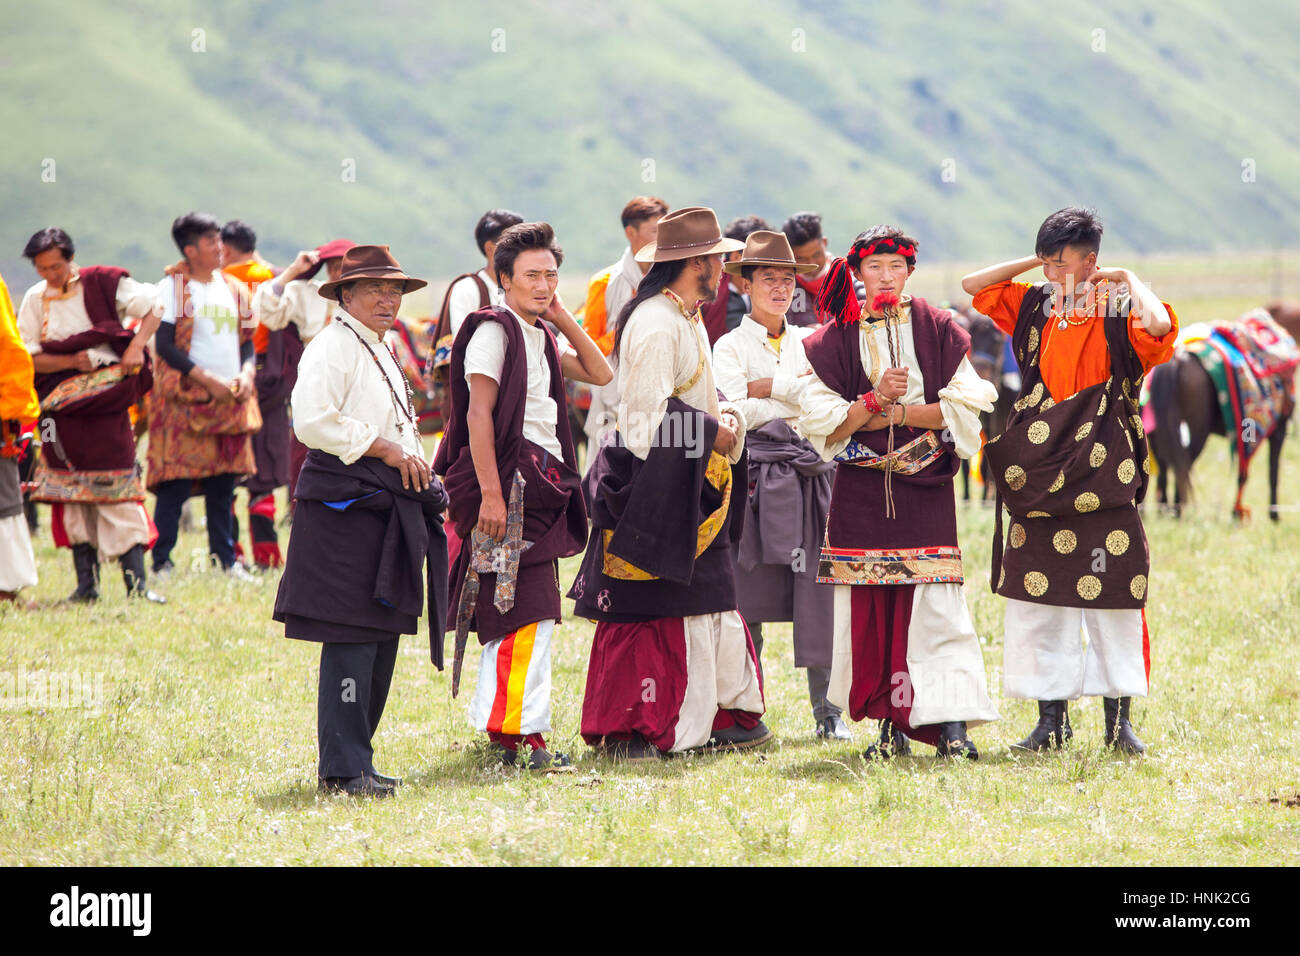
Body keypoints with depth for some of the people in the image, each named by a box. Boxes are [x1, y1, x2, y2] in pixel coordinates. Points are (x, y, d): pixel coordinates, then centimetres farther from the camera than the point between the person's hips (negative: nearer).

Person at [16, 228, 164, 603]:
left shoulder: (102, 284, -2)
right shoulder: (35, 300, 4)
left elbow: (155, 305, 1)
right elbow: (28, 358, 1)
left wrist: (136, 345, -11)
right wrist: (72, 361, -12)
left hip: (106, 398, -3)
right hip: (62, 403, 3)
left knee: (119, 488, -6)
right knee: (71, 494, 4)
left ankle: (136, 582, -6)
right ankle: (86, 582, 10)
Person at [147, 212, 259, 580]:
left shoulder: (232, 288, 15)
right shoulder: (173, 288, -4)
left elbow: (246, 340, 19)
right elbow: (165, 345, -11)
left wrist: (246, 372, -2)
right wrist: (207, 379, -16)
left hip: (230, 398, 6)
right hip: (184, 398, -5)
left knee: (223, 485, 7)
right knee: (176, 484, -7)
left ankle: (226, 560, 13)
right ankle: (161, 563, -3)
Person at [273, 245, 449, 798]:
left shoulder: (380, 353, 22)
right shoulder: (333, 347, -9)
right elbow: (312, 421, -21)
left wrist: (416, 473, 17)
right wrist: (384, 449, -17)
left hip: (385, 508, 10)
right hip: (346, 506, -10)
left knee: (382, 637, 10)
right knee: (352, 640, -10)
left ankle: (354, 761, 17)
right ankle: (342, 769, -8)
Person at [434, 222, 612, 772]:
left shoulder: (539, 336, 18)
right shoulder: (494, 330, -9)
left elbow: (600, 375, 18)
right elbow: (478, 414, -16)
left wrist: (563, 318, 8)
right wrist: (490, 495, -22)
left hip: (540, 486, 9)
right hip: (510, 484, -9)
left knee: (511, 614, 12)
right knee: (528, 611, -12)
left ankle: (500, 729, 17)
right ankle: (522, 732, -13)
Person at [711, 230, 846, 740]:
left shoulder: (809, 342, 18)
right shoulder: (730, 345, 6)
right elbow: (736, 410, -8)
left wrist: (767, 386, -6)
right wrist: (795, 398, -7)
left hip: (810, 472, 3)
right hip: (756, 476, -3)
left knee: (817, 590, -3)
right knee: (751, 590, -4)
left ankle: (827, 709, 0)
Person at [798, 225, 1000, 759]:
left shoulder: (938, 330, 4)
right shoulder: (836, 338, 5)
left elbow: (965, 406, -2)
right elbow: (821, 418, -2)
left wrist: (898, 412, -10)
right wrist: (874, 401, -17)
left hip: (924, 488, -1)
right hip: (861, 490, 1)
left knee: (935, 603, -9)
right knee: (869, 607, -1)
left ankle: (950, 721, -9)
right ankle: (891, 724, 6)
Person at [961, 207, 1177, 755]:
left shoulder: (1118, 314, -7)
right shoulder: (1036, 308, 9)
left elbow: (1159, 325, -29)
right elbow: (973, 285, 15)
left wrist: (1128, 279, -14)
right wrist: (1034, 264, 7)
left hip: (1102, 480, -5)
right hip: (1039, 479, 5)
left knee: (1112, 604, -1)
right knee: (1037, 602, 5)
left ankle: (1119, 720, 7)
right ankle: (1051, 719, 13)